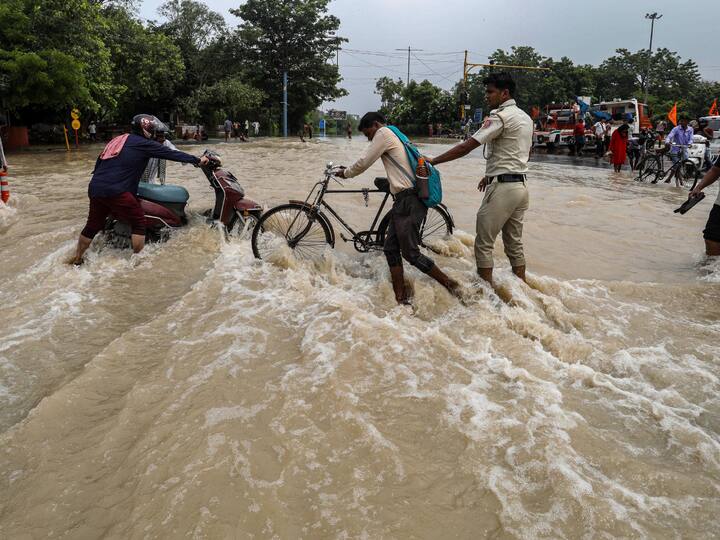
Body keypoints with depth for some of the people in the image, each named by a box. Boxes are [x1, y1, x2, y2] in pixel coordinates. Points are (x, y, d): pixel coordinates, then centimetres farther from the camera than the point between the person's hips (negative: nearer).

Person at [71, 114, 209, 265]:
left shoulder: (118, 139, 22)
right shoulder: (145, 144, 0)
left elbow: (99, 162, 26)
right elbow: (171, 154, 0)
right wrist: (197, 160, 7)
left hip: (94, 188, 8)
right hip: (115, 191, -8)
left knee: (93, 225, 18)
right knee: (139, 221, 4)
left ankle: (76, 261, 27)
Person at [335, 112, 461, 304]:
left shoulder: (384, 133, -4)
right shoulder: (396, 137, 24)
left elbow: (364, 163, -4)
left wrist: (345, 173, 14)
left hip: (408, 202, -10)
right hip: (404, 201, 10)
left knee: (411, 253, -7)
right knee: (391, 249, 8)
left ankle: (450, 284, 4)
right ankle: (401, 299, 10)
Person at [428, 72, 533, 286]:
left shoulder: (500, 117, -13)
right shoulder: (525, 117, 15)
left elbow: (466, 147, -18)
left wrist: (433, 161, -11)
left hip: (503, 188, -9)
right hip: (521, 186, 9)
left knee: (484, 243, -1)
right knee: (514, 243, 15)